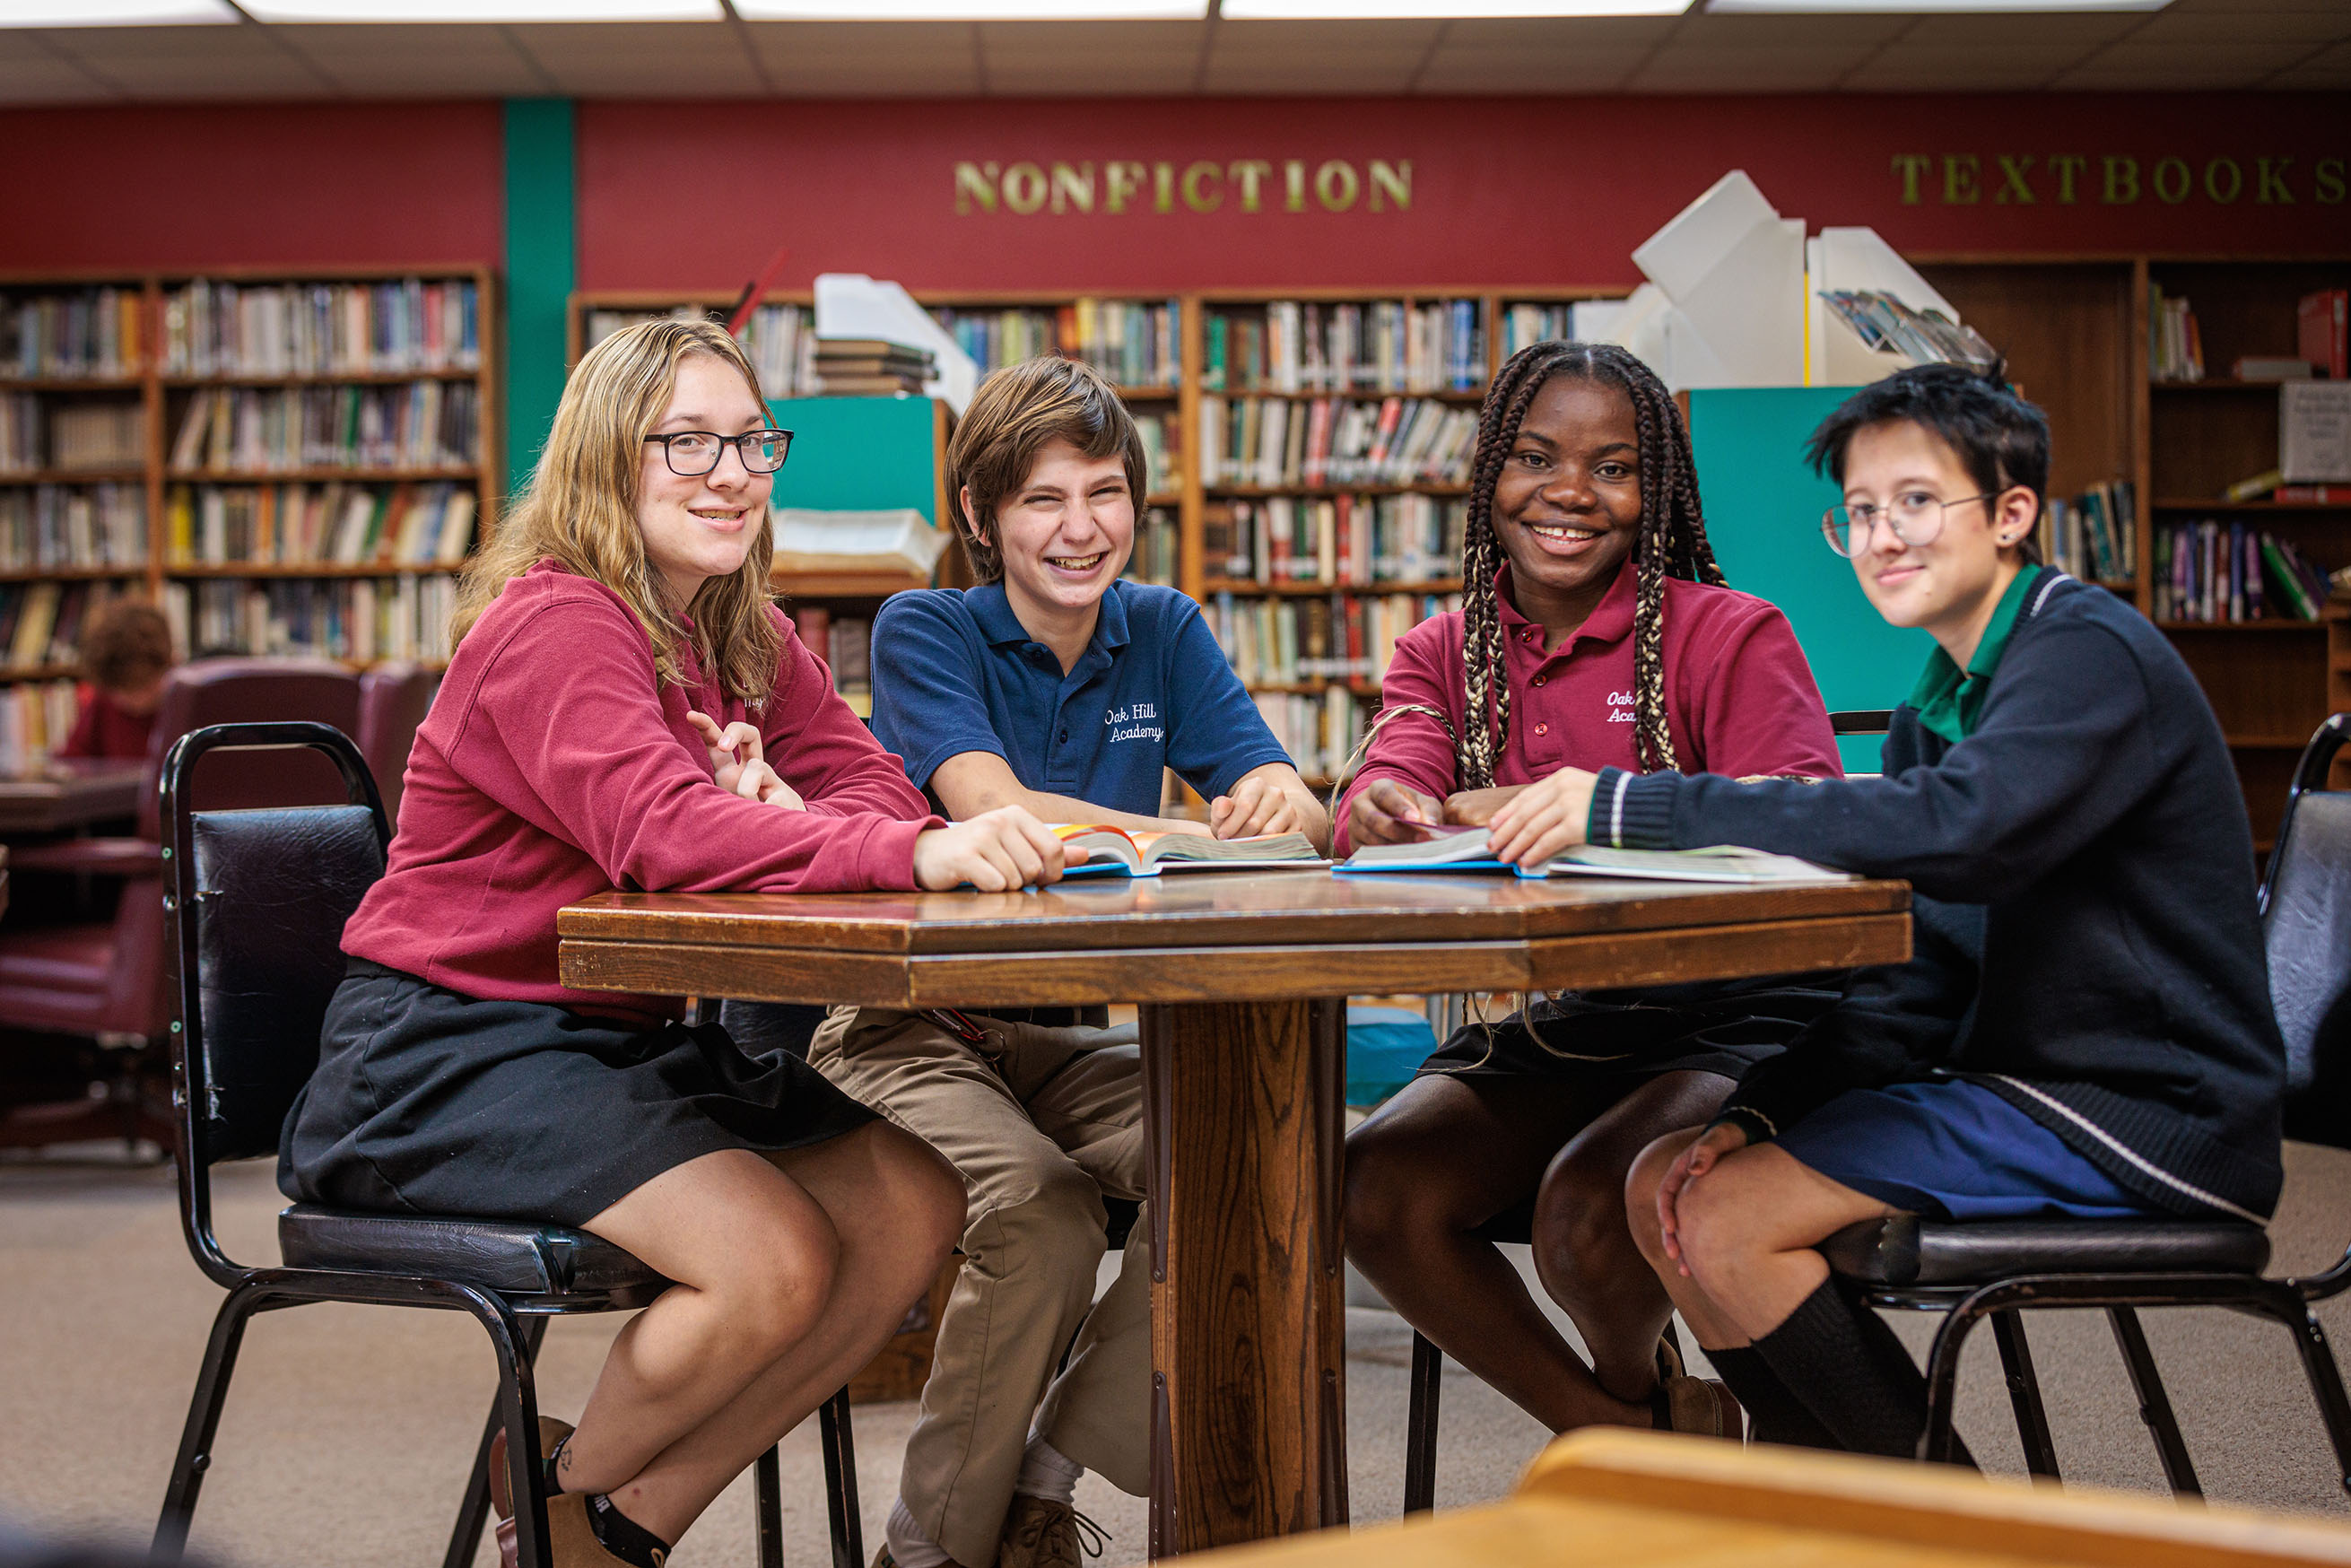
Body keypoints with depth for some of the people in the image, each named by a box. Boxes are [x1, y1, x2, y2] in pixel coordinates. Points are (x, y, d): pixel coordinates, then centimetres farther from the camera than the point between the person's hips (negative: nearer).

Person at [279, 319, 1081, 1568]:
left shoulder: (746, 638, 10)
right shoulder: (554, 624, -17)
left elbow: (871, 783, -1)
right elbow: (659, 831, -34)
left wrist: (782, 812, -25)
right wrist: (915, 853, -46)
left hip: (632, 1035, 9)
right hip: (447, 1046, -9)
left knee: (916, 1202, -6)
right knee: (775, 1259, -25)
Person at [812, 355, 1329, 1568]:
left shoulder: (1163, 630, 8)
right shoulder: (925, 631, -5)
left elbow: (1291, 805, -5)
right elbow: (994, 810, -23)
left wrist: (1280, 807, -30)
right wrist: (1199, 839, -34)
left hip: (1067, 1030, 5)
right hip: (909, 1024, -4)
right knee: (1039, 1209, -31)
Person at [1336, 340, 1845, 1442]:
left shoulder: (1732, 636, -5)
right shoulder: (1441, 653, 9)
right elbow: (1390, 796, -8)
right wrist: (1383, 815, -34)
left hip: (1727, 1024, -4)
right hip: (1534, 1028, 5)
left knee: (1584, 1208, -30)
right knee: (1370, 1191, -20)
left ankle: (1647, 1388, 10)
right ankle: (1611, 1437, 4)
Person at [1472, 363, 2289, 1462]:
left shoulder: (2091, 654, -13)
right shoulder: (1934, 712, 15)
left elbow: (1957, 830, -34)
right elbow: (1912, 990, 9)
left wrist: (1631, 804, -33)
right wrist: (1758, 1113, -9)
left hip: (2146, 1119, -9)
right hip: (2022, 1083, 9)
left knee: (1727, 1227, -18)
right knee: (1666, 1186, 2)